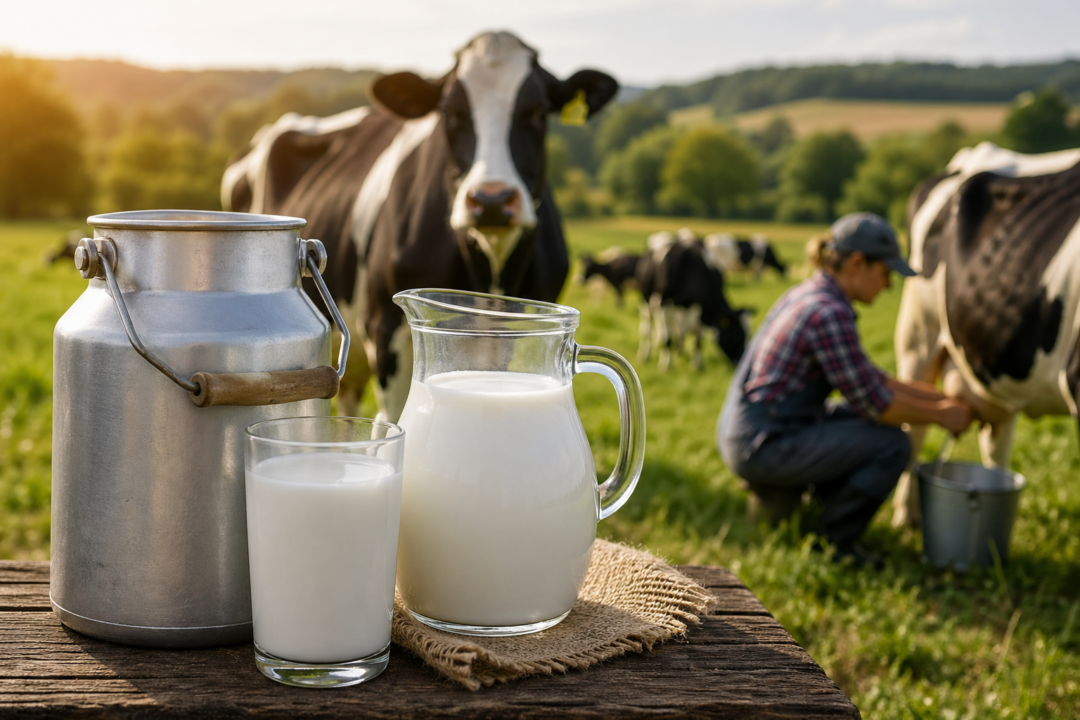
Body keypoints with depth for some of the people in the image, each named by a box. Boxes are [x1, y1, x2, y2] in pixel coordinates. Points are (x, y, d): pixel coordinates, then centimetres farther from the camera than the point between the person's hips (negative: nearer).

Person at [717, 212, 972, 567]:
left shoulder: (806, 294, 11)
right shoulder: (829, 312, -19)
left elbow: (870, 377, 19)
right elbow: (873, 402, -16)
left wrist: (940, 397, 16)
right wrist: (940, 415, -1)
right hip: (765, 446, -10)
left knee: (864, 421, 23)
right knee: (892, 445, -10)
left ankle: (781, 493, 20)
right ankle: (833, 541, 3)